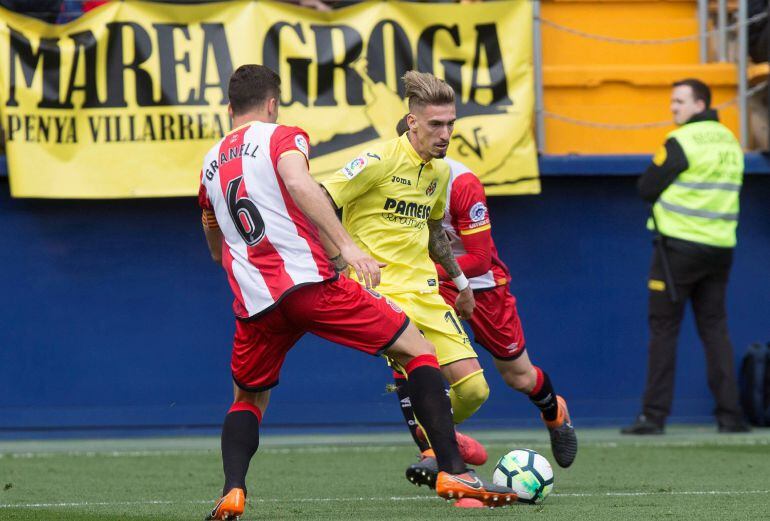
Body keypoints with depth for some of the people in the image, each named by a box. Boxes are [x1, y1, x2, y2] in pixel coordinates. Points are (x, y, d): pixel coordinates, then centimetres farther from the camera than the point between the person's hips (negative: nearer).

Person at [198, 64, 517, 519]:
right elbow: (298, 183, -19)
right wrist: (347, 246, -24)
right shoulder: (282, 137, 5)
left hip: (256, 305, 5)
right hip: (311, 283, -5)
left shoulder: (210, 164, 22)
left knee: (249, 400, 25)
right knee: (415, 348, 5)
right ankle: (454, 472, -7)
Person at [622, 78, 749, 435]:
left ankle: (654, 415, -2)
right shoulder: (730, 142, 12)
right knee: (715, 328, 9)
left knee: (663, 328, 0)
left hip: (680, 245, -6)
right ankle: (730, 414, 2)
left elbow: (646, 189, -8)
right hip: (721, 246, 6)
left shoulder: (681, 142, -12)